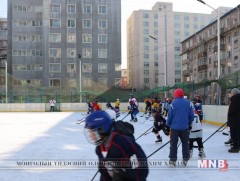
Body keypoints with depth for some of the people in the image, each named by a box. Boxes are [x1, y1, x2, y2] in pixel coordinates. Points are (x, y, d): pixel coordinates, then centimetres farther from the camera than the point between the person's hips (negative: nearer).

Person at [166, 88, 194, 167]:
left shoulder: (173, 103, -11)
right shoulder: (188, 103, -2)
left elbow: (170, 116, -8)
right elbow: (191, 115, 0)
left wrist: (168, 124, 7)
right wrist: (189, 123, 16)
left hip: (174, 127, -2)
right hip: (185, 127, 2)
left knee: (173, 144, 7)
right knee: (185, 143, 15)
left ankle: (173, 160, 10)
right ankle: (185, 160, 20)